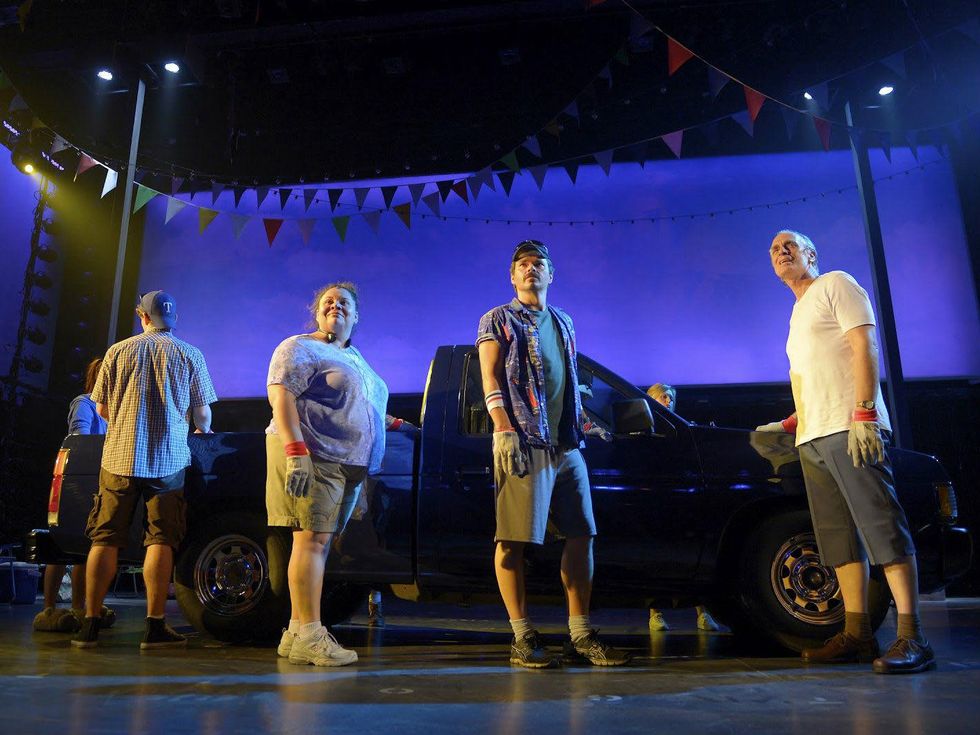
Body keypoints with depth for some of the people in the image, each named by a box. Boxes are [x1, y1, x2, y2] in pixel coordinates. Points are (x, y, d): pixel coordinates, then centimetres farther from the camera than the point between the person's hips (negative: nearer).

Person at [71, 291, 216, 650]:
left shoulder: (118, 351, 6)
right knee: (160, 541, 1)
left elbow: (101, 408, 12)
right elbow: (202, 412, 3)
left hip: (119, 458, 2)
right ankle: (155, 626, 1)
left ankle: (90, 623, 12)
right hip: (168, 461, -1)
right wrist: (203, 432, 26)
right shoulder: (190, 355, 2)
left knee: (105, 540, 8)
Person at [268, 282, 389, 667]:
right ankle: (309, 635, -9)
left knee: (319, 543, 7)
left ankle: (295, 634, 12)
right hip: (312, 457, -8)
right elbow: (281, 397, -13)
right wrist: (296, 452, -23)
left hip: (348, 465, 8)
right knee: (312, 538, -12)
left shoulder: (356, 359, 25)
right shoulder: (300, 348, -1)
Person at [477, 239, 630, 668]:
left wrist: (580, 428, 16)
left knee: (580, 535, 3)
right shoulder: (497, 320, 6)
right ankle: (523, 639, 3)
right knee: (513, 539, -6)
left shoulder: (563, 322, 23)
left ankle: (581, 636, 11)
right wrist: (503, 429, -16)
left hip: (566, 444, 6)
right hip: (523, 441, -6)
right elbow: (490, 380, -4)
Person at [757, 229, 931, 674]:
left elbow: (864, 346, -8)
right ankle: (857, 634, 9)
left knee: (882, 528, -11)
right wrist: (788, 424, 24)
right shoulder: (799, 313, 27)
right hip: (813, 438, 9)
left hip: (849, 429, -9)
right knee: (838, 537, 6)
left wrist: (863, 414, -18)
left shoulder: (835, 284, 5)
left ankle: (912, 638, -10)